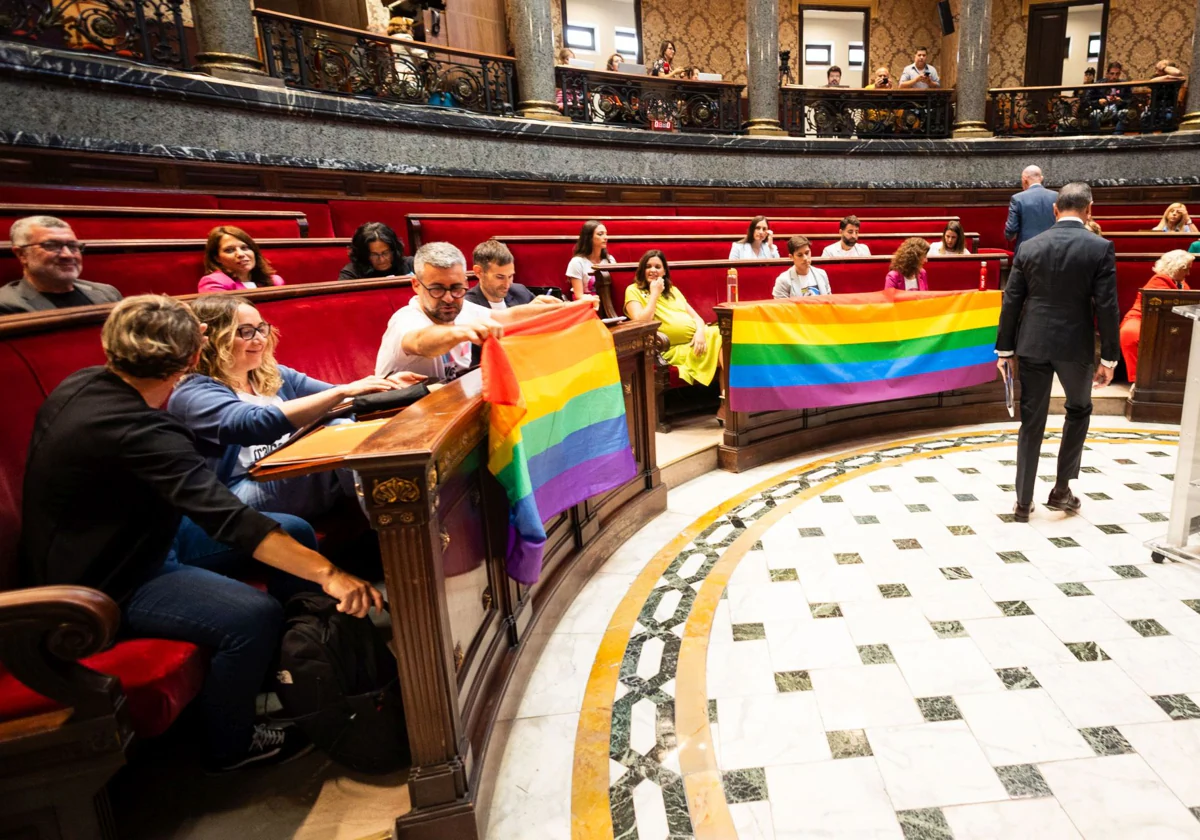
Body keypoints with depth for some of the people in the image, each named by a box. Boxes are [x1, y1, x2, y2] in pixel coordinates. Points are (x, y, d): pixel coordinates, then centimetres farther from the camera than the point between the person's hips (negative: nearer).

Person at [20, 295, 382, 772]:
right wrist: (327, 574, -42)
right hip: (104, 584, -10)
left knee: (296, 532, 1)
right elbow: (229, 520, -40)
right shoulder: (136, 432, -32)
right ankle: (230, 746, -3)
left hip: (131, 539, 10)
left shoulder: (83, 385, -2)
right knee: (254, 615, -32)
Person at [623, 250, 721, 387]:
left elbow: (695, 316, 16)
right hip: (676, 347, -6)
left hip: (697, 337, 6)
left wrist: (700, 331, -6)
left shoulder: (672, 290, 25)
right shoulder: (634, 290, 6)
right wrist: (654, 293, -5)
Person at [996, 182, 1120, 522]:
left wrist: (1004, 349, 7)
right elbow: (1106, 306, -8)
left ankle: (1024, 501, 11)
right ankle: (1061, 489, 22)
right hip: (1075, 345, -1)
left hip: (1033, 344, 2)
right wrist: (1109, 357, -1)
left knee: (1031, 421, 8)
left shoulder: (1030, 246, 1)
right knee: (1079, 410, 22)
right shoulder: (1101, 248, -6)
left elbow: (1011, 301, 1)